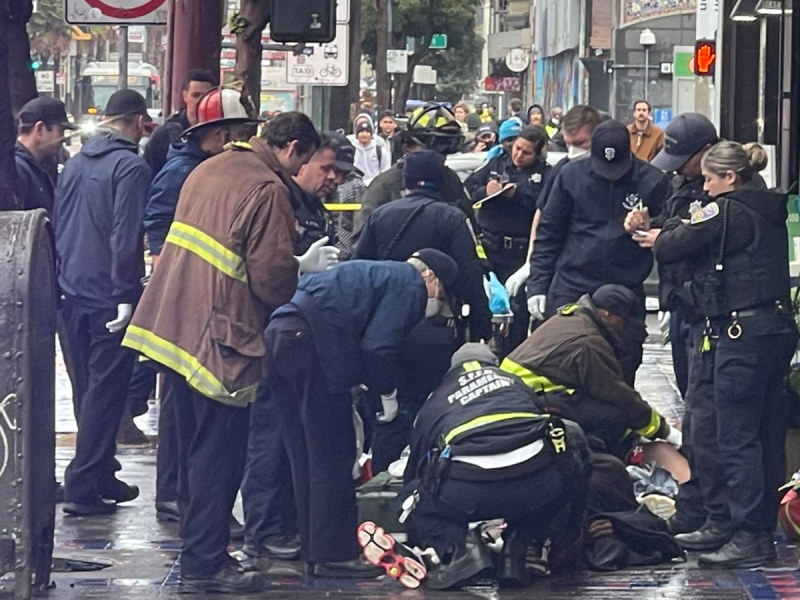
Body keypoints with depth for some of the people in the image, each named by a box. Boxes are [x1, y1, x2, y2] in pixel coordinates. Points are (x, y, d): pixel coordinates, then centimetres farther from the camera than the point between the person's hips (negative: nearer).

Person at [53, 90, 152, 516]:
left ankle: (99, 475, 25)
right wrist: (125, 295, -17)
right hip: (108, 296, -8)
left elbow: (57, 225, 16)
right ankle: (83, 487, -6)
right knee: (105, 391, -4)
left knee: (88, 389, 16)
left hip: (73, 293, 8)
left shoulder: (76, 163, 11)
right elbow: (126, 237, -20)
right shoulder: (131, 168, -13)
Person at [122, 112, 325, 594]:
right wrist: (304, 282, 4)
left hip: (177, 328, 9)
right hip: (219, 335, -9)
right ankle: (205, 564, 2)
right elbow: (272, 276, -17)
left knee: (197, 451, 17)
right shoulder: (267, 190, -14)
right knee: (220, 454, -1)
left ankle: (198, 549, 26)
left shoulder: (209, 170, 12)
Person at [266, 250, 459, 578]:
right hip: (310, 340, -10)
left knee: (306, 454, 15)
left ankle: (314, 551, 22)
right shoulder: (410, 285, 2)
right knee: (333, 455, -1)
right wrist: (387, 392, 3)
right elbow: (377, 346, -10)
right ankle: (334, 554, 2)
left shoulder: (379, 273, 31)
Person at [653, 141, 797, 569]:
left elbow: (668, 249, -9)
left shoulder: (726, 210, -10)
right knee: (766, 435, 11)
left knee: (737, 437, -7)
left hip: (741, 332, -9)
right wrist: (674, 236, 14)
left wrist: (676, 227, 14)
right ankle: (761, 526, 17)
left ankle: (751, 537, -9)